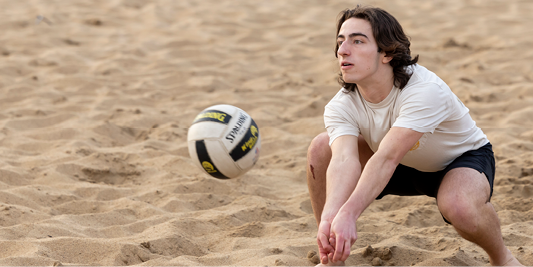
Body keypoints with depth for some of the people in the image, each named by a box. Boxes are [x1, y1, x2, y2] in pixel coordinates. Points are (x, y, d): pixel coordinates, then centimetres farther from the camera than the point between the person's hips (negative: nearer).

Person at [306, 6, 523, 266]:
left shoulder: (426, 90, -37)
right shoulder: (341, 107, -22)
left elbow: (387, 158, -49)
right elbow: (344, 159, -40)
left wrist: (348, 214, -61)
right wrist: (329, 217, -60)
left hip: (464, 157, -5)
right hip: (406, 166, 5)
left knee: (459, 208, -40)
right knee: (321, 147, -16)